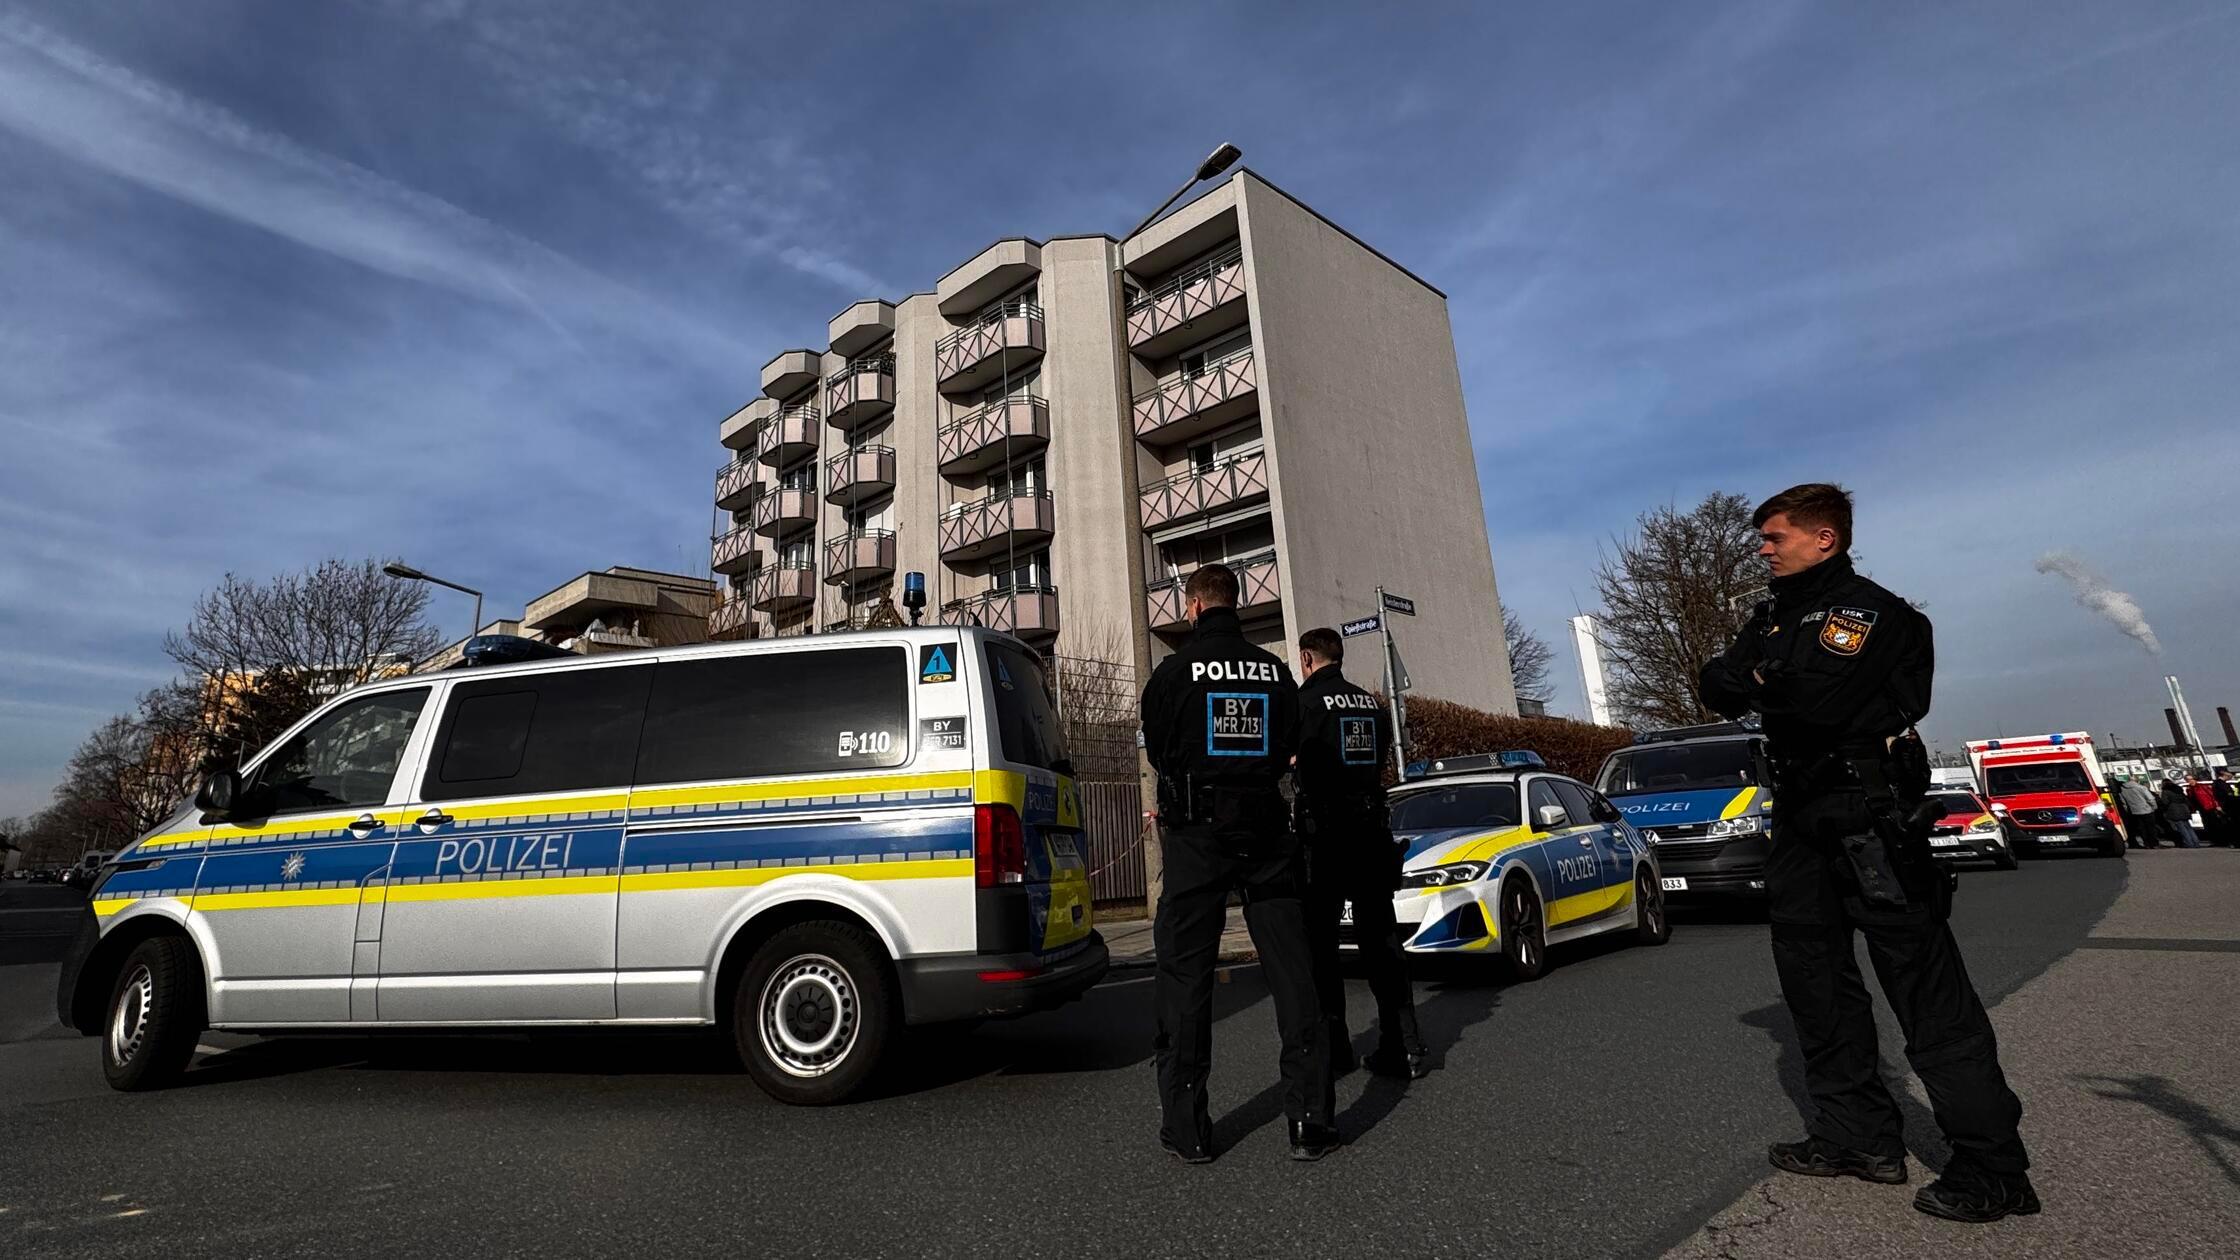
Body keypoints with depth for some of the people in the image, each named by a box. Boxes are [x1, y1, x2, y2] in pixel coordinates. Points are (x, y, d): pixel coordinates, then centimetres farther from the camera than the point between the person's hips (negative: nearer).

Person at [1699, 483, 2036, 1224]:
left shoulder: (1870, 610, -9)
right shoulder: (1773, 618, 15)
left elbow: (1825, 699, -21)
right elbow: (1721, 689, 7)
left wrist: (1758, 682, -6)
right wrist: (1729, 678, -13)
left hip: (1867, 810, -8)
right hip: (1800, 812, 8)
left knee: (1923, 984, -5)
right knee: (1814, 974, 10)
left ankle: (1994, 1164, 5)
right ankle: (1860, 1135, 20)